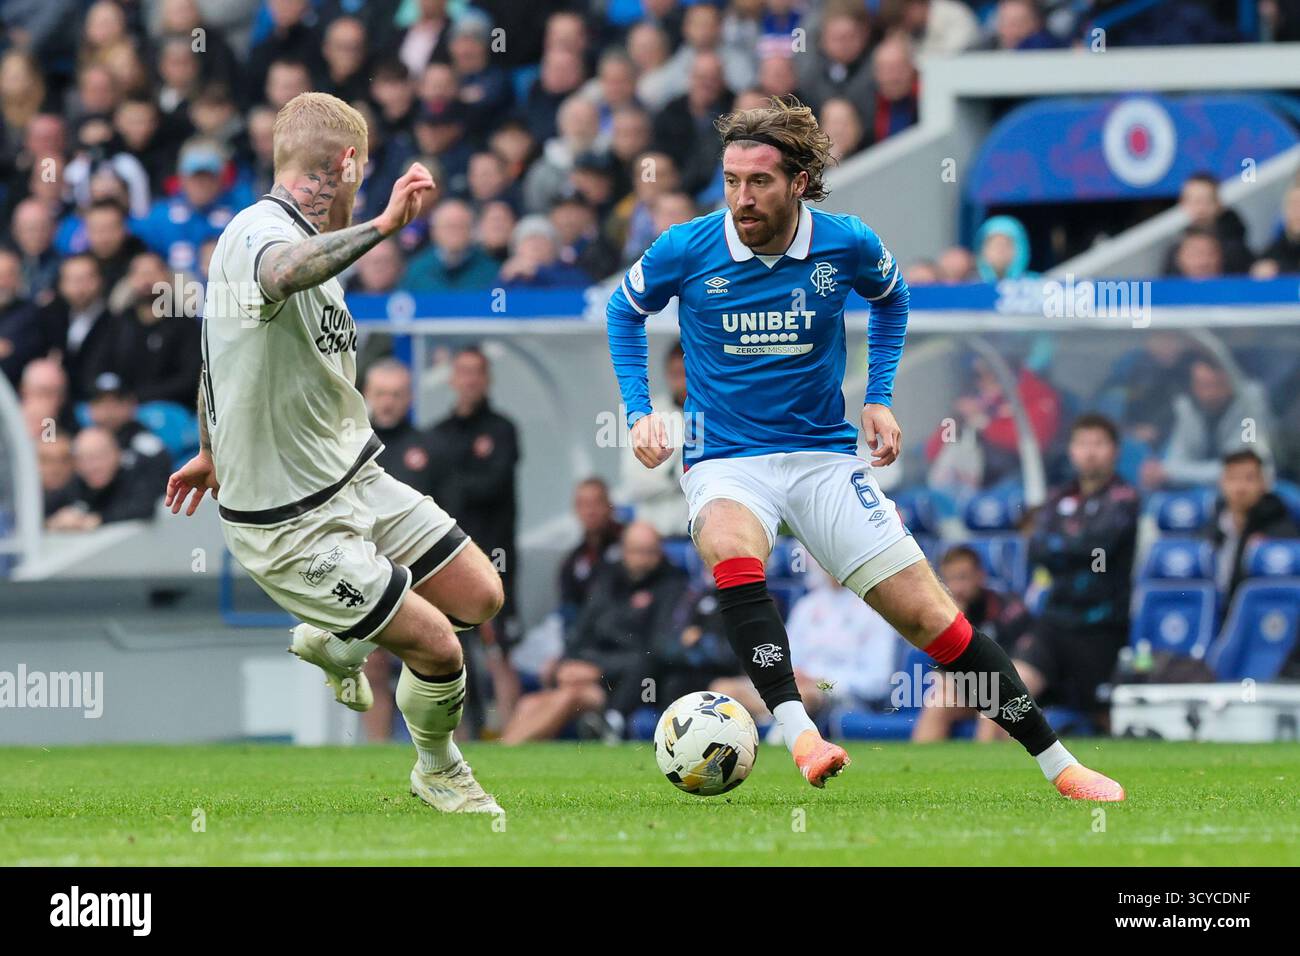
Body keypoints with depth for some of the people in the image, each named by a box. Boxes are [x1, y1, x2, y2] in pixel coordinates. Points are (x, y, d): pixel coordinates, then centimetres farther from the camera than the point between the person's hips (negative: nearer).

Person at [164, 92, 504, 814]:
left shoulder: (304, 239, 11)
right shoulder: (258, 232, -21)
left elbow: (218, 351, 26)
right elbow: (280, 274, -50)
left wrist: (213, 452, 40)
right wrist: (382, 226, -60)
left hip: (357, 479, 10)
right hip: (290, 524, -10)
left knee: (481, 597, 6)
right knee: (438, 647, -9)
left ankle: (333, 643, 33)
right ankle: (438, 771, 22)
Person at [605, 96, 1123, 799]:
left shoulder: (846, 245, -7)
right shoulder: (687, 250, -10)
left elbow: (889, 298, 18)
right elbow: (625, 310, 11)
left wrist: (879, 398, 9)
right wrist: (638, 410, 1)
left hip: (823, 456, 1)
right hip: (725, 461, -1)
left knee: (932, 618, -3)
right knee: (729, 546, -39)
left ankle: (1057, 764, 9)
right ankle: (798, 735, -45)